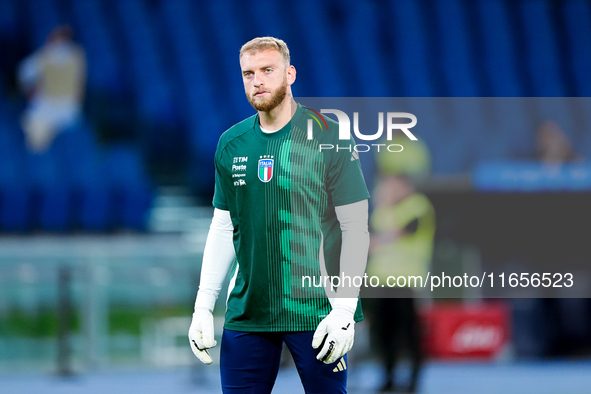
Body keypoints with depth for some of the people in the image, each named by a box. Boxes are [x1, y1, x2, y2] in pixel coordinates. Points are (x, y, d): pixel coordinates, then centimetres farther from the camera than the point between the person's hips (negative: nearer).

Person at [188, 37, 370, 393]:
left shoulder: (328, 137, -5)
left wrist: (344, 310, -14)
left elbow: (355, 227, -6)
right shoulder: (231, 144, 8)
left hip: (315, 310, -4)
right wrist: (203, 306, 7)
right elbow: (223, 228, 15)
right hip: (247, 310, 4)